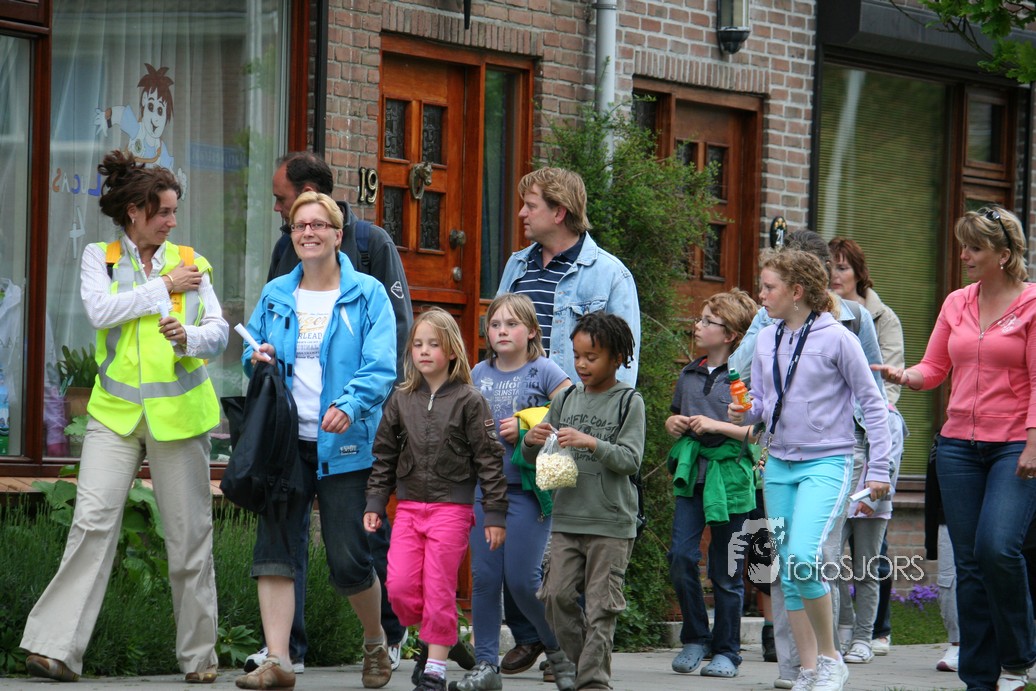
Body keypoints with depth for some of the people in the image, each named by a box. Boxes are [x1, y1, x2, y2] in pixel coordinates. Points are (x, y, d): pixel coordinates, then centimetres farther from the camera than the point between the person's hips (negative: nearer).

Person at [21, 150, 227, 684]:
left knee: (189, 531, 3)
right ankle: (57, 648, -13)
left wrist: (188, 338, -16)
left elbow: (218, 332, 5)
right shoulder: (100, 258, 8)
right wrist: (164, 287, -9)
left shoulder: (190, 262, 9)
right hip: (116, 412, -1)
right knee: (93, 520, -12)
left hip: (178, 411, 1)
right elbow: (100, 310, -11)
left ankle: (199, 654, 13)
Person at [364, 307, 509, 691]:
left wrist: (495, 514, -7)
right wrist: (374, 504, 7)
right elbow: (384, 456, 14)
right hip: (409, 507, 4)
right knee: (399, 587, -5)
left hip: (452, 508, -4)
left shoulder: (468, 401, -4)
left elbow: (489, 459, -4)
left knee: (439, 590, -4)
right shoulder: (401, 401, 8)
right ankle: (434, 638, 20)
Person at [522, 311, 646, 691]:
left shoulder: (629, 401, -1)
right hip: (567, 517, 4)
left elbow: (631, 459, -10)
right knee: (557, 594, -1)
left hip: (611, 521, -4)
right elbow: (533, 458, 15)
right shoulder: (567, 400, 12)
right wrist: (531, 441, -7)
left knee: (600, 606, -4)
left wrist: (592, 443, -23)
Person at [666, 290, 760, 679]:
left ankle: (726, 650, 14)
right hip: (691, 474, 5)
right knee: (681, 556, -6)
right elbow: (673, 416, 28)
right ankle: (695, 638, 11)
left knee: (725, 570, 2)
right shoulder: (689, 375, 13)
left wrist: (716, 426, -17)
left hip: (730, 475, -5)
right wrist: (674, 424, 5)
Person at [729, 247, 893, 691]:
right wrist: (745, 414, -6)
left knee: (803, 558, -23)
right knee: (788, 571, 6)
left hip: (826, 463, -6)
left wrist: (879, 469, -6)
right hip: (779, 466, 6)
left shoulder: (836, 338, -8)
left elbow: (872, 403, -4)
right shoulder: (766, 341, 8)